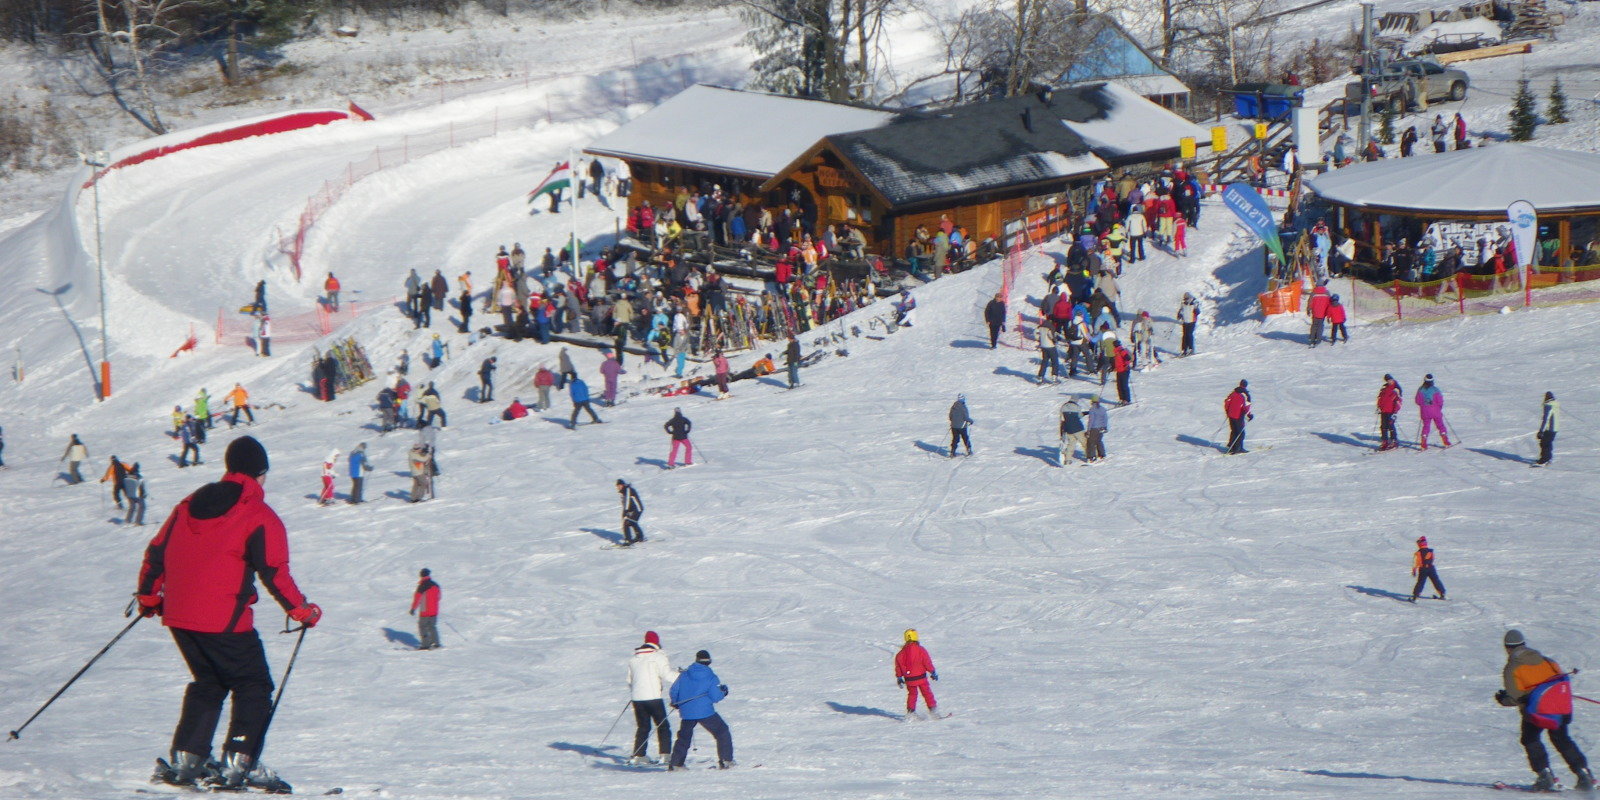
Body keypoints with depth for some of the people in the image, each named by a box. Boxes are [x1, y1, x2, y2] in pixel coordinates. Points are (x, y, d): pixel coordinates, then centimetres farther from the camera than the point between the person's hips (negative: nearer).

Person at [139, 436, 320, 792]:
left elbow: (157, 552, 16)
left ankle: (183, 762, 15)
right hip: (224, 621, -7)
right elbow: (274, 573, -11)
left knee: (208, 684, 22)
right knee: (253, 688, 5)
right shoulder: (260, 518, -7)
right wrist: (302, 610, 0)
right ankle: (237, 766, -6)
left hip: (178, 615, 7)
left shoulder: (190, 504, 12)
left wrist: (148, 595, 28)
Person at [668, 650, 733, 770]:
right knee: (722, 733, 8)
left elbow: (673, 691, 7)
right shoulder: (711, 678, -5)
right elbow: (715, 697, -10)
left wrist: (676, 702, 27)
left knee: (684, 737, 20)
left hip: (686, 712, 4)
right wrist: (723, 692, 12)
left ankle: (675, 764, 16)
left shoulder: (684, 675, 4)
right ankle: (726, 761, 0)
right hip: (705, 712, -4)